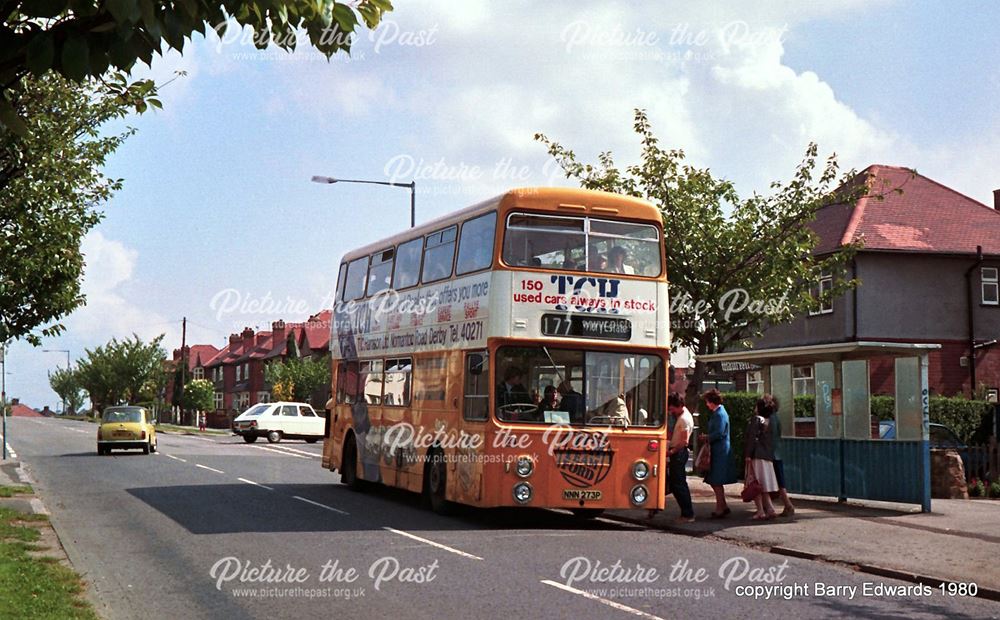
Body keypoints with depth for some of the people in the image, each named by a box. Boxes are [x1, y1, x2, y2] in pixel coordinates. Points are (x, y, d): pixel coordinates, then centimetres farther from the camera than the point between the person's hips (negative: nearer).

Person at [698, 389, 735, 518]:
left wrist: (706, 437, -9)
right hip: (717, 451, 10)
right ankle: (724, 506, 20)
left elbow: (719, 434, -21)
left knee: (716, 482, -4)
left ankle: (720, 509, 2)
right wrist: (706, 437, 8)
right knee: (715, 482, 14)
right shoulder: (718, 413, 14)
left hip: (720, 452, -10)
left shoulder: (720, 414, -16)